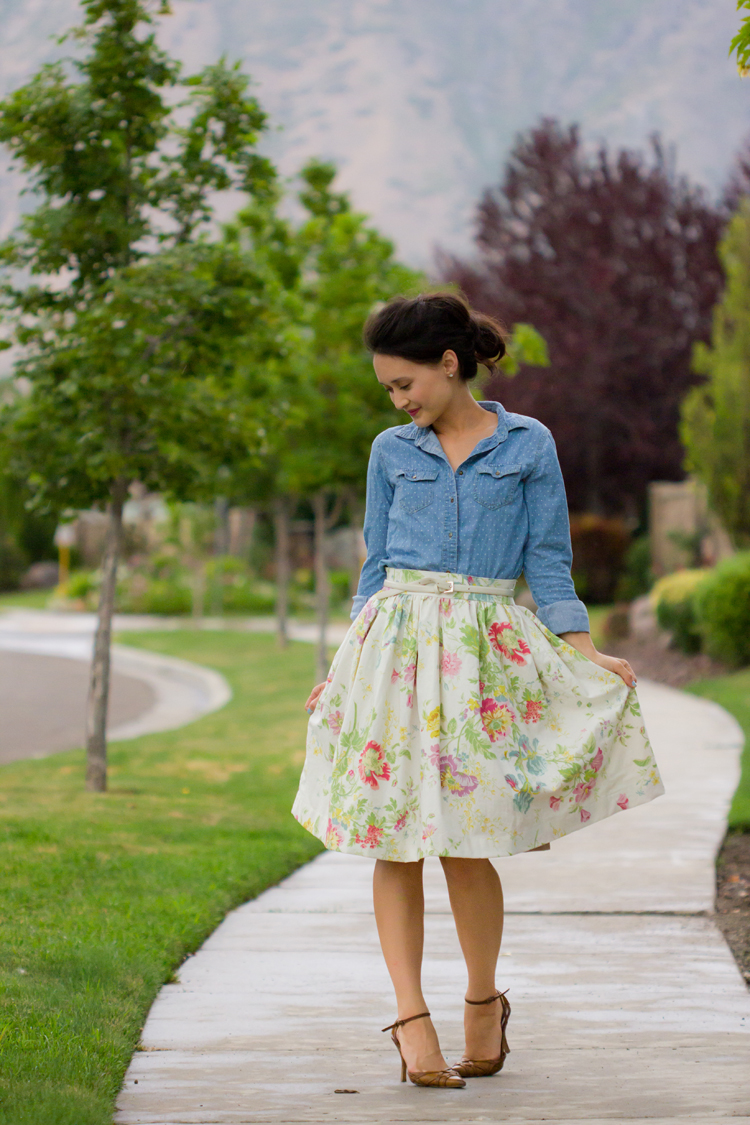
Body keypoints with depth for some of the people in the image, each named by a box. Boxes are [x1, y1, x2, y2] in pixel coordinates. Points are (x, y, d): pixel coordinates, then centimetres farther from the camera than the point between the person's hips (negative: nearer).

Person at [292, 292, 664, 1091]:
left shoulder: (528, 446, 5)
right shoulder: (391, 453, 11)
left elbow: (548, 563, 5)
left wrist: (585, 656, -2)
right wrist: (349, 660, 13)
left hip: (485, 651, -2)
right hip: (396, 647, 2)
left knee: (467, 840, -3)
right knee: (395, 837, -5)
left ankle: (484, 1001, 18)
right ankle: (410, 1018, -2)